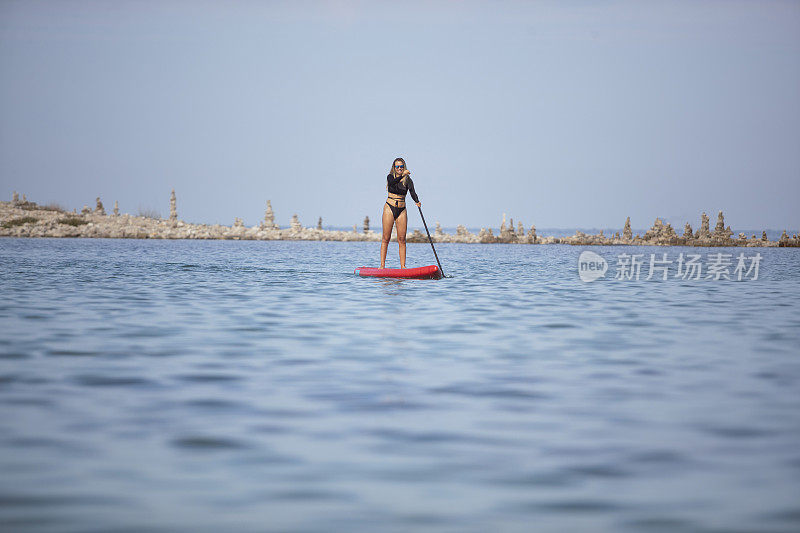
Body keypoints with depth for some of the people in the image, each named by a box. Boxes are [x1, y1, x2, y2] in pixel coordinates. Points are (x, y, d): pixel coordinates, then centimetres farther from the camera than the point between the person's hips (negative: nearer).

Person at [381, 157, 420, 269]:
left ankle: (403, 266, 1)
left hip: (402, 210, 2)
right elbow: (393, 182, -23)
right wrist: (402, 175, -38)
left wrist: (417, 201, -33)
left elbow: (412, 191, -14)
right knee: (386, 238, -3)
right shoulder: (390, 177, 1)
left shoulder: (407, 179, 3)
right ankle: (382, 265, -2)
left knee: (402, 239, -1)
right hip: (389, 209, -2)